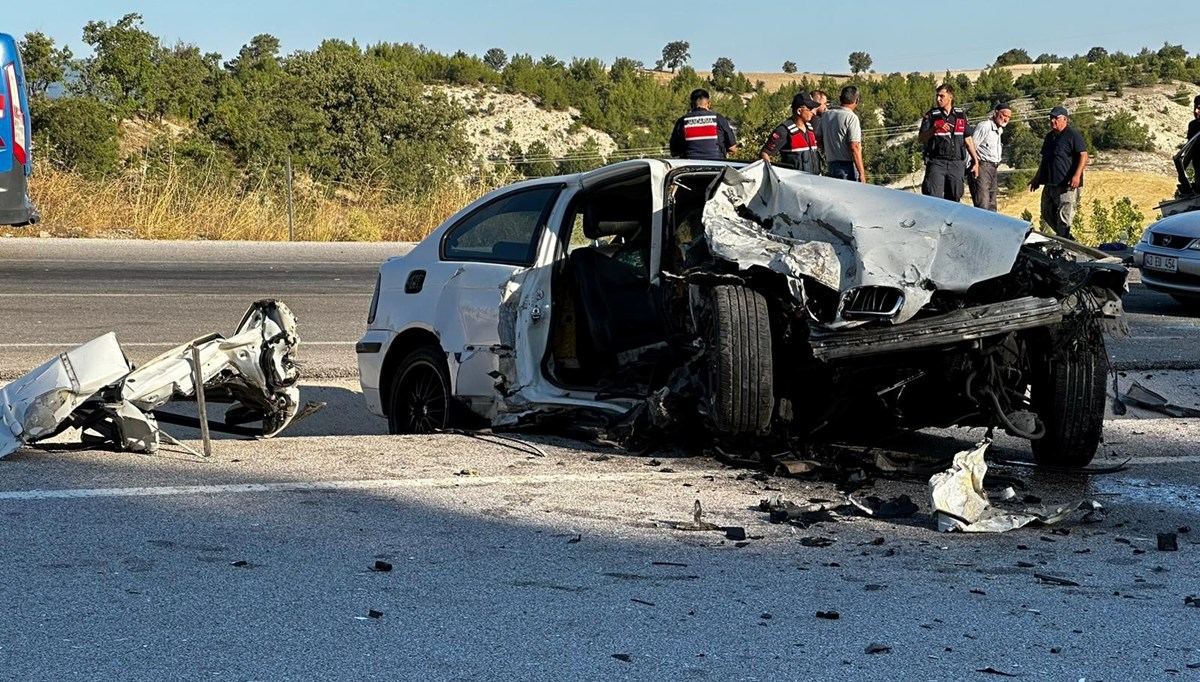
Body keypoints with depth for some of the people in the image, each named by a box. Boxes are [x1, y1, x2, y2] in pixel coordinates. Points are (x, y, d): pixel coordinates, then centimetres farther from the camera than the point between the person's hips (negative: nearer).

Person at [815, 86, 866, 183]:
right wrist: (862, 173, -16)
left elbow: (818, 139, 16)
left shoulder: (826, 115, 9)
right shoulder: (851, 117, -12)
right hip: (848, 165, -7)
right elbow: (854, 147, -17)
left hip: (831, 165, 7)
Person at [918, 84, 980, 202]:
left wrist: (976, 161, 12)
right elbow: (921, 138, -6)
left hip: (956, 164, 3)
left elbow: (968, 140, 15)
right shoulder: (931, 115, 3)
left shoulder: (961, 115, 11)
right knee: (933, 197, -16)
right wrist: (935, 128, -22)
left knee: (954, 198, 6)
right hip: (936, 162, -3)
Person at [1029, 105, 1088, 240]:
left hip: (1067, 185, -9)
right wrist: (1037, 178, 25)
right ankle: (1068, 239, 23)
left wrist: (1077, 175, -24)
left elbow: (1083, 155, -13)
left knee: (1064, 218, -9)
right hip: (1049, 183, 9)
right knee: (1047, 214, 12)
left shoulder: (1073, 135, -6)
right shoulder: (1049, 136, 19)